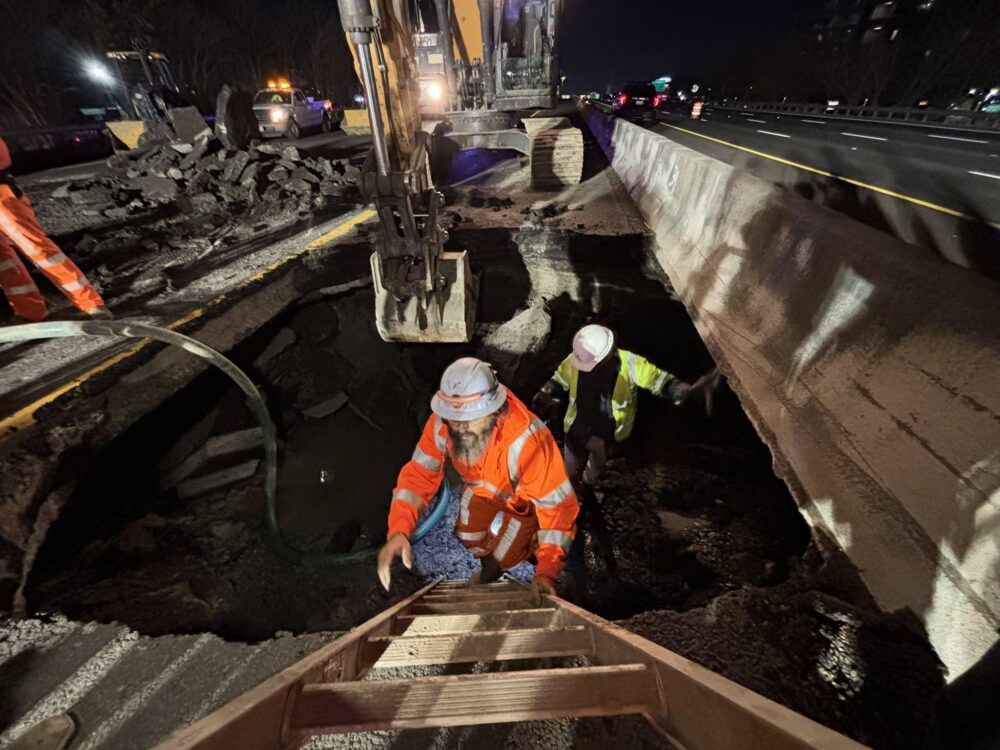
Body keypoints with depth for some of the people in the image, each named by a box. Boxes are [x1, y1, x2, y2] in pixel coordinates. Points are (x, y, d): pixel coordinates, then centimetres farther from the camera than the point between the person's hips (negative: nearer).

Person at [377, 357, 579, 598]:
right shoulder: (442, 421, -33)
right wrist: (398, 530, -36)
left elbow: (558, 503, -37)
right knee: (469, 537, 17)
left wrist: (547, 570, -44)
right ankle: (488, 570, 52)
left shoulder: (527, 442, -47)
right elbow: (420, 472, -22)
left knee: (504, 556, 4)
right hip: (482, 486, 4)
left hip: (524, 496, -3)